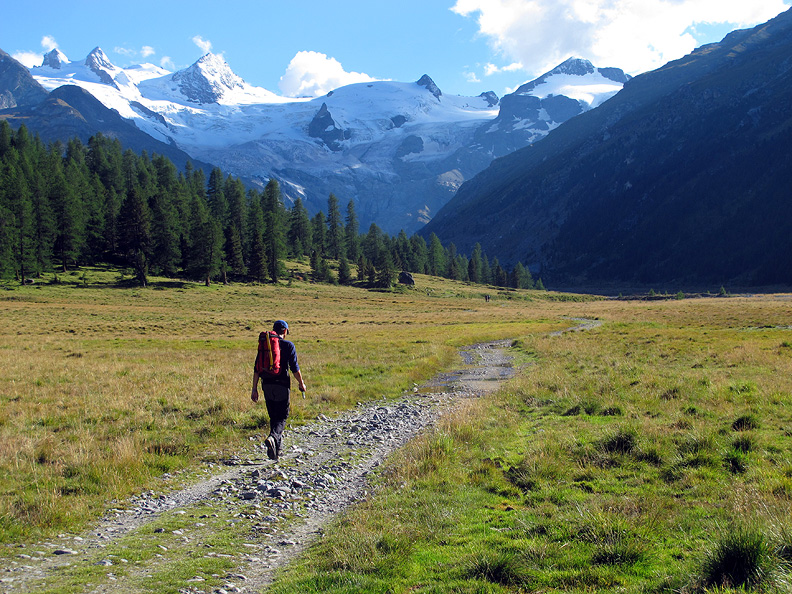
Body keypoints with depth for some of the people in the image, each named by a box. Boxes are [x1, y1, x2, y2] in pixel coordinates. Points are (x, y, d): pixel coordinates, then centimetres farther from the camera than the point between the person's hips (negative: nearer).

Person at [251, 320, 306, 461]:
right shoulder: (288, 345, -3)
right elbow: (294, 368, -6)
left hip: (267, 385, 4)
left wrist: (254, 389, 8)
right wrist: (301, 383, 8)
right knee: (282, 417, 2)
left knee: (273, 417, 14)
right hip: (282, 385, -4)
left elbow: (257, 368, 5)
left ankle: (276, 450, 16)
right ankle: (272, 437, -27)